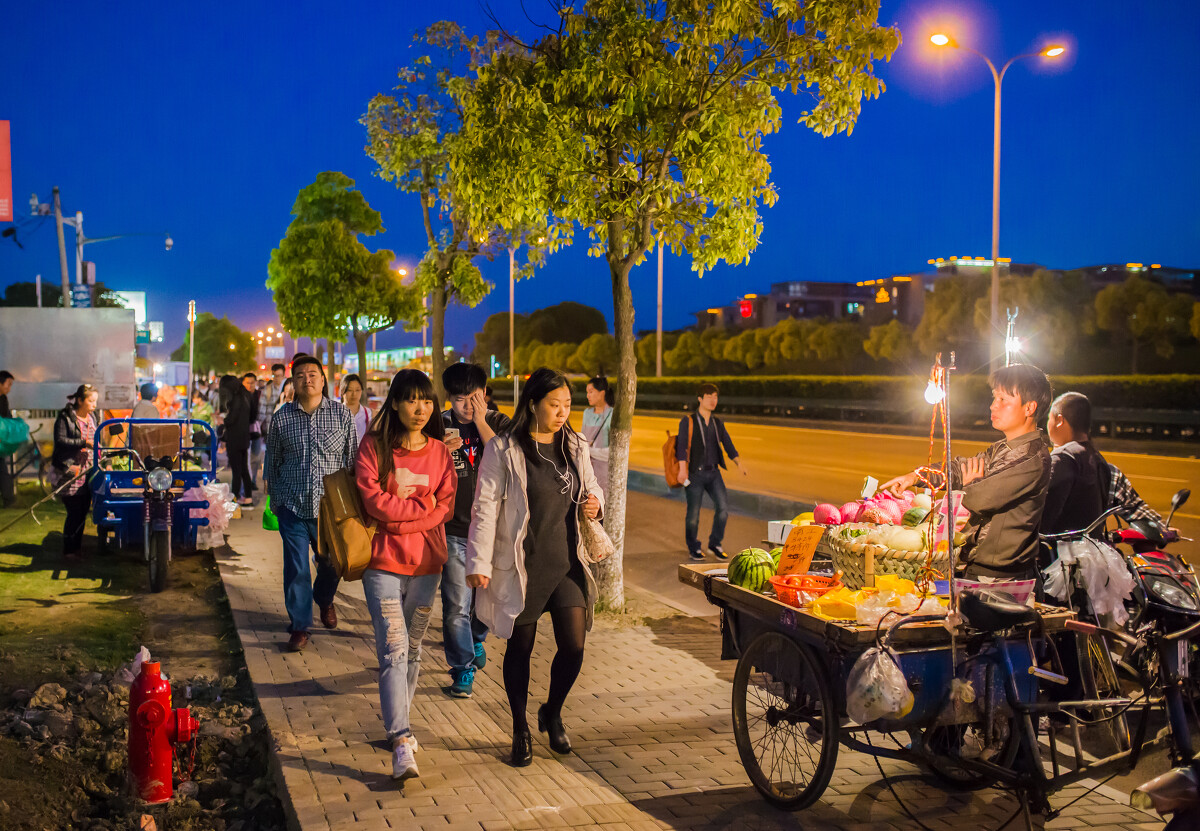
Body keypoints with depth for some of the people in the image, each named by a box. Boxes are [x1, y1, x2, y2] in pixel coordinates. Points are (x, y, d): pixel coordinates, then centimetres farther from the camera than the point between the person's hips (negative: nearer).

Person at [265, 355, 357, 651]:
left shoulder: (341, 414, 1)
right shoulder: (282, 417, 3)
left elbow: (352, 459, 6)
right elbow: (272, 461, 13)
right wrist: (274, 499, 13)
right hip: (293, 506, 0)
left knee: (333, 562, 13)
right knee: (296, 568, 1)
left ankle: (324, 600, 45)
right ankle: (299, 625, 16)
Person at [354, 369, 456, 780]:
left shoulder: (440, 453, 7)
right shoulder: (374, 448, -2)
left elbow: (445, 507, -2)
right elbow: (375, 501, -12)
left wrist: (397, 517, -12)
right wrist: (422, 505, -7)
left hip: (425, 563, 4)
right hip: (383, 563, -4)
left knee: (412, 650, 12)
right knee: (394, 650, -12)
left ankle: (398, 726, 28)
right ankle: (401, 745, -14)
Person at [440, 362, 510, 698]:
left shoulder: (498, 423, 1)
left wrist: (481, 423, -16)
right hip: (455, 531, -1)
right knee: (456, 606, -5)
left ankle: (476, 638, 46)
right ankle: (463, 669, 9)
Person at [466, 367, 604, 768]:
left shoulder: (575, 447, 7)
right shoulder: (504, 450, -8)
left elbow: (592, 487, 22)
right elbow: (485, 508, -9)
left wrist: (595, 502, -2)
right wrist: (479, 563, -14)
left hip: (567, 562, 4)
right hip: (521, 566, -4)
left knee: (574, 645, -1)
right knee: (520, 648, 8)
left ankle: (552, 714, 27)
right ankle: (520, 730, 27)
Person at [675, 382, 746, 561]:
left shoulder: (718, 423, 14)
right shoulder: (688, 421, -2)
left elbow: (728, 444, 11)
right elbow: (681, 445, -12)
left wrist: (739, 462, -5)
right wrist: (683, 468, -24)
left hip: (713, 473, 4)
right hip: (695, 473, -4)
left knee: (723, 507, -8)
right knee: (693, 513, -1)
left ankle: (715, 544, 10)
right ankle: (693, 548, 19)